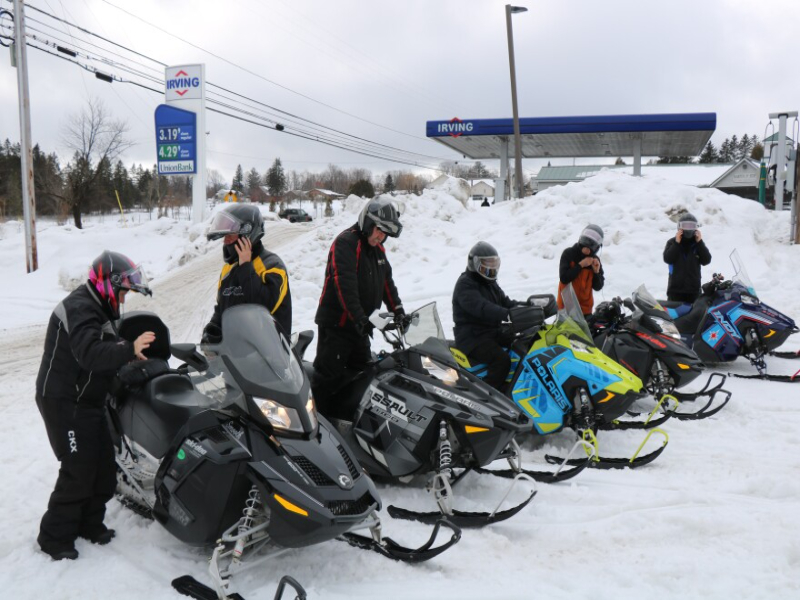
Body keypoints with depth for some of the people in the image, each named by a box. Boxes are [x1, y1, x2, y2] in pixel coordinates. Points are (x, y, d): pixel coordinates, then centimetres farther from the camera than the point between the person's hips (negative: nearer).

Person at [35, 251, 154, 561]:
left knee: (104, 465, 12)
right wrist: (130, 350, -47)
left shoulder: (98, 309, 13)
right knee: (79, 471, -7)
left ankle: (90, 523, 27)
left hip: (88, 401, 10)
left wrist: (137, 351, 2)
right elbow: (90, 354, -37)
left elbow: (107, 351, 17)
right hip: (66, 403, -10)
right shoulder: (79, 308, -21)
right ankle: (55, 537, 8)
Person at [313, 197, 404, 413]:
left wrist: (398, 311, 8)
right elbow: (345, 284, -26)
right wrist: (359, 318, -32)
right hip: (335, 324, -9)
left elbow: (386, 282, 19)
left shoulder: (378, 249, 13)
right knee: (328, 377, -8)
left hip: (360, 326, 9)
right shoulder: (346, 242, -15)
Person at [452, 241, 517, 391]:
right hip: (472, 336, -9)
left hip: (493, 331, 9)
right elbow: (480, 307, -30)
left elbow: (505, 302, 16)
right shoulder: (465, 284, -13)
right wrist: (507, 315, -43)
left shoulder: (490, 283, 18)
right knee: (502, 360, -30)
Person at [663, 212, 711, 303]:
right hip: (675, 289, -2)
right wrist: (677, 243, -17)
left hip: (694, 289, 2)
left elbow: (706, 260, -5)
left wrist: (700, 242, -11)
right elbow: (667, 259, -12)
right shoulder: (672, 242, 1)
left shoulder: (698, 243, 6)